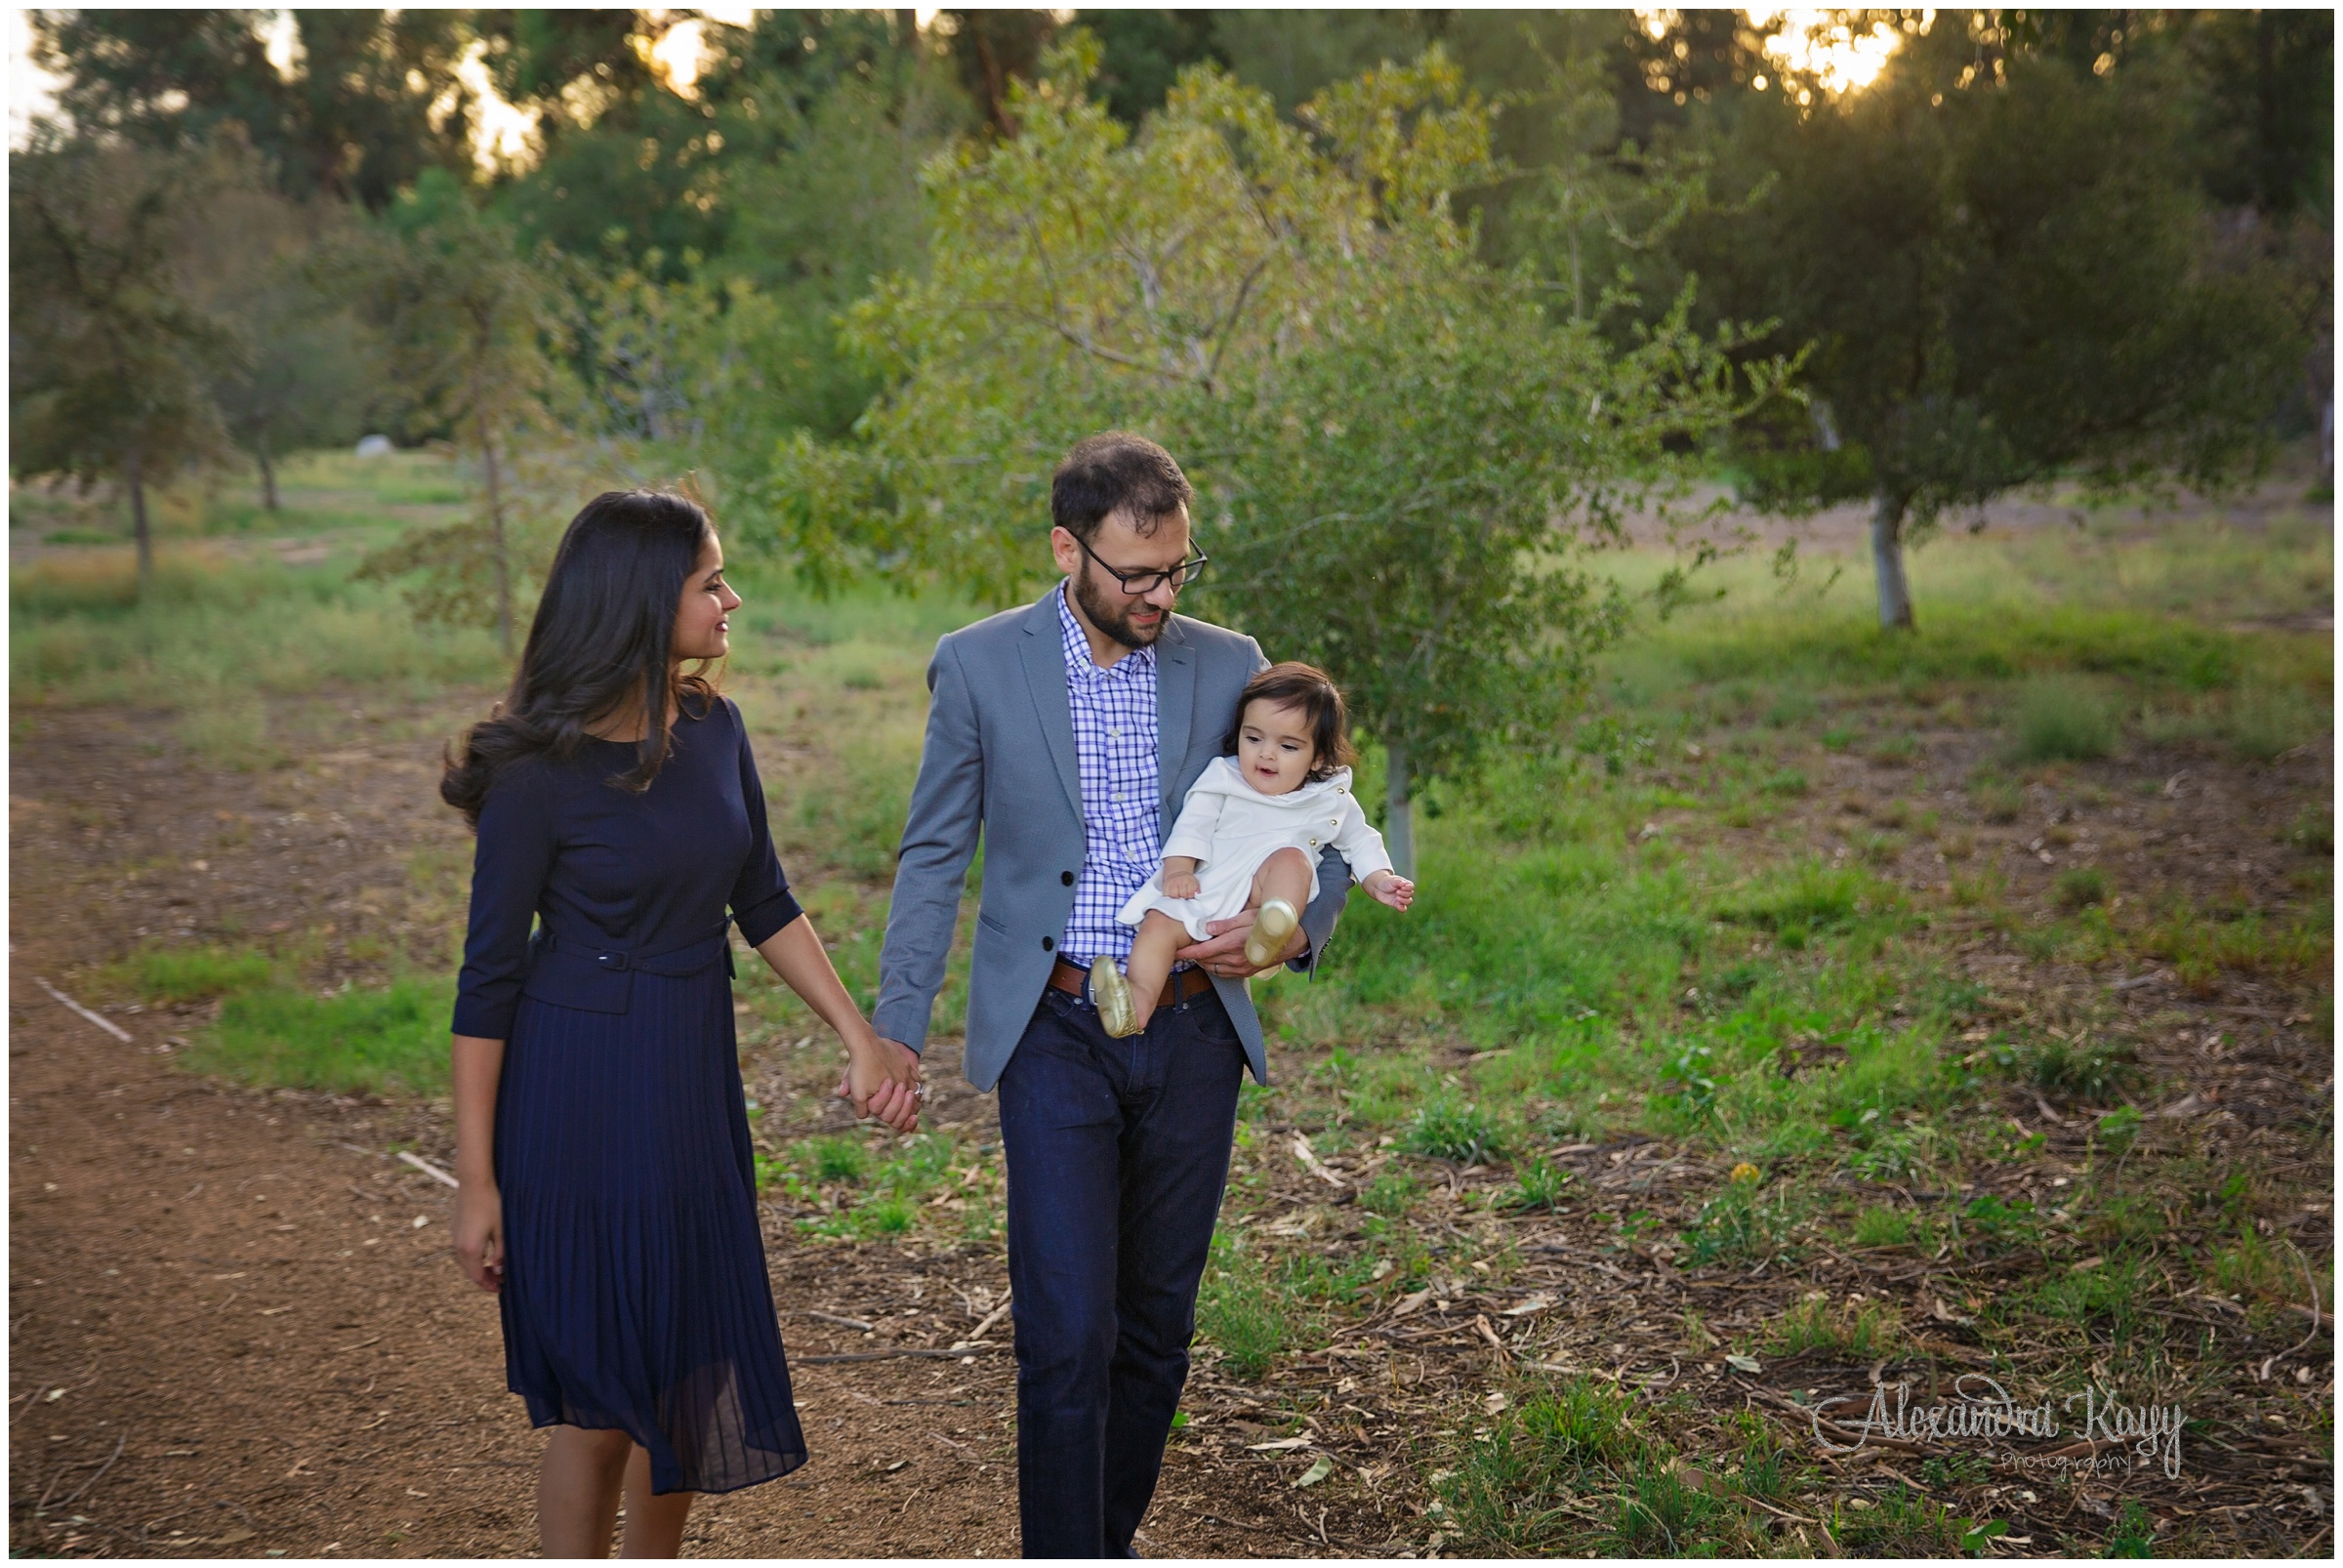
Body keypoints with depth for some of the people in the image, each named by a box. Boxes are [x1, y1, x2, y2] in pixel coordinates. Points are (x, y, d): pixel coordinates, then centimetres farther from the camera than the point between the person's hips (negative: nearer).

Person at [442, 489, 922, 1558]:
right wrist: (476, 1181, -11)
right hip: (578, 1096, -6)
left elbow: (764, 906, 10)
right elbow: (490, 978, -12)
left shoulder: (715, 730, 1)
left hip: (696, 1080, 6)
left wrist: (860, 1038, 2)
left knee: (693, 1369, 15)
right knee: (602, 1391, 4)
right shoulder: (541, 770, -16)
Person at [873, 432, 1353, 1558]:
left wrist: (1293, 927, -12)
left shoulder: (1227, 665, 3)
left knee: (1156, 1324, 14)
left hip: (1193, 1036, 3)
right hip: (1055, 1039, -3)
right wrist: (895, 1029, -2)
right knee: (1067, 1335, -7)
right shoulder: (980, 665, -3)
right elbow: (932, 858, 3)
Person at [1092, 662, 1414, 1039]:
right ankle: (1138, 1001, -42)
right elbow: (1193, 823, 2)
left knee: (1291, 857, -30)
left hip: (1263, 893, -1)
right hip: (1203, 892, 1)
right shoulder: (1222, 778, 9)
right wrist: (1178, 869, -14)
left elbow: (1359, 840, 25)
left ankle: (1269, 935, -57)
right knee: (1159, 922, -25)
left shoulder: (1332, 800, 12)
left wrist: (1378, 880, 9)